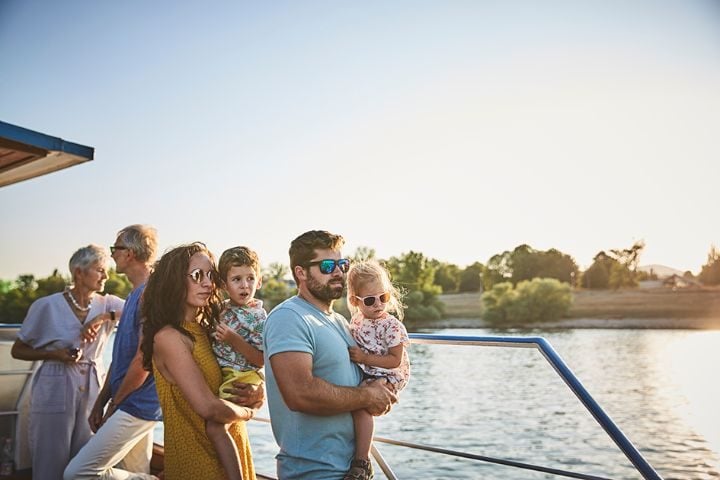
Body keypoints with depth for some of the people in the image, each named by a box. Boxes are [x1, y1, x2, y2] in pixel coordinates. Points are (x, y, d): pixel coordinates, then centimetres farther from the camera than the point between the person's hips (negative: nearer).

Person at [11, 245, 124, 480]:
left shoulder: (107, 304, 2)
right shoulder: (46, 306, -5)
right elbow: (17, 351, 2)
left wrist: (105, 317, -21)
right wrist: (54, 354, -13)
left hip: (93, 393, 3)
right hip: (55, 394, -3)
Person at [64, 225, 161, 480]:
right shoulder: (134, 294, 14)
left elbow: (144, 359, -20)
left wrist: (114, 403, -8)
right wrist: (101, 402, 14)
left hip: (137, 405, -9)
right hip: (133, 405, 9)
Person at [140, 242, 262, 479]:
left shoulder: (207, 331, 6)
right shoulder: (169, 337, -17)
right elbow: (208, 407, -25)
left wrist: (257, 394, -11)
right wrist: (247, 412, -8)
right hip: (197, 455, -8)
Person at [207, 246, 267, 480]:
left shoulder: (257, 316, -11)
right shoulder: (223, 308, 7)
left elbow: (261, 360, -14)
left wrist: (234, 340, -22)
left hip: (242, 377, -8)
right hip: (218, 374, 8)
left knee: (215, 426, -19)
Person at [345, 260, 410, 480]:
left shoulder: (391, 325, -17)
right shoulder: (356, 319, 4)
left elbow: (394, 360, -17)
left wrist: (364, 357, -22)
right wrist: (348, 351, 3)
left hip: (387, 377, -8)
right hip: (363, 374, 8)